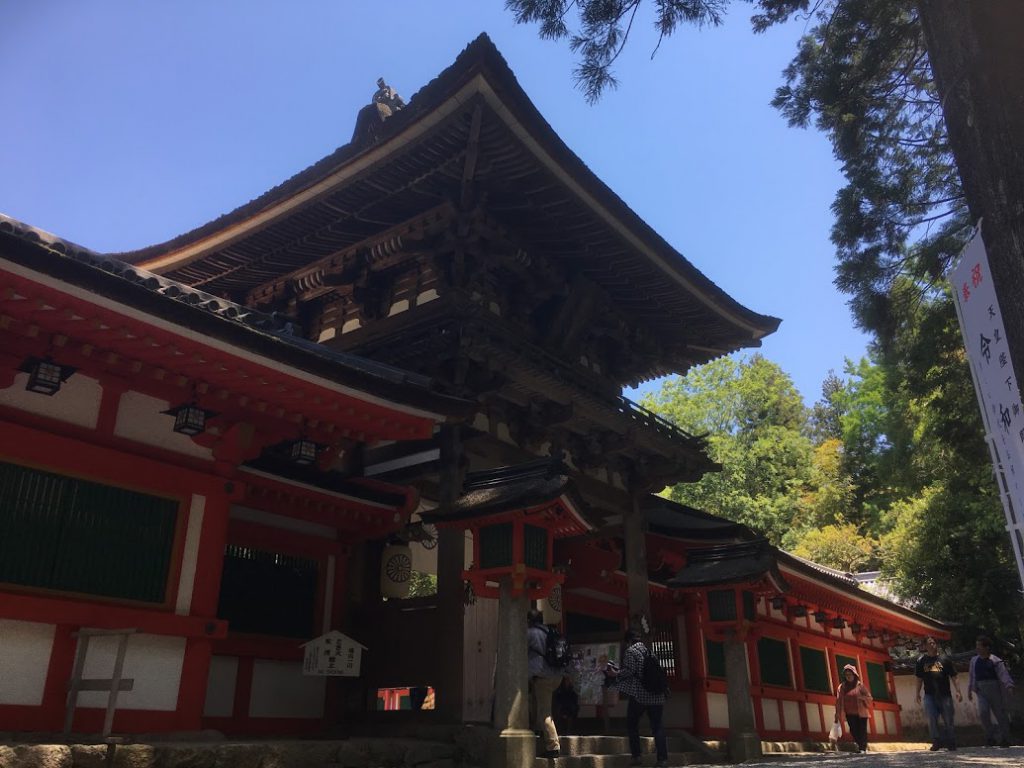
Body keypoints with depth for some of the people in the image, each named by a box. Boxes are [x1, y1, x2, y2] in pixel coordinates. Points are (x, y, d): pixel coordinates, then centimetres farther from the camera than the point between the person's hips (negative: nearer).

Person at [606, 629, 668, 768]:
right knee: (657, 726, 6)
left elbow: (629, 671, -14)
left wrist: (615, 674, -1)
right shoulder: (649, 651, 16)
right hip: (656, 695, 5)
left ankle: (636, 756, 3)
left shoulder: (631, 651, -4)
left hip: (639, 695, -5)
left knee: (632, 725, 9)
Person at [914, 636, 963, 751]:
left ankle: (950, 742, 17)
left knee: (948, 720, 4)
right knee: (932, 720, -4)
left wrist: (958, 691, -2)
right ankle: (936, 741, 5)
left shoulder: (945, 659, 6)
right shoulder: (921, 661, 8)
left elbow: (953, 677, 6)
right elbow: (919, 679, 13)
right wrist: (917, 693, 10)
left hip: (945, 694, 0)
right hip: (930, 695, 1)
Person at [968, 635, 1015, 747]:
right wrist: (969, 690, 20)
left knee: (1000, 715, 4)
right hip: (981, 692, 3)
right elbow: (971, 675, 19)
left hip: (995, 690, -3)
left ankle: (1005, 739, 21)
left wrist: (1009, 686, -32)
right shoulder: (974, 660, 10)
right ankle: (990, 737, -1)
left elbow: (1004, 674, -17)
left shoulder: (995, 661, -7)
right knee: (983, 713, -15)